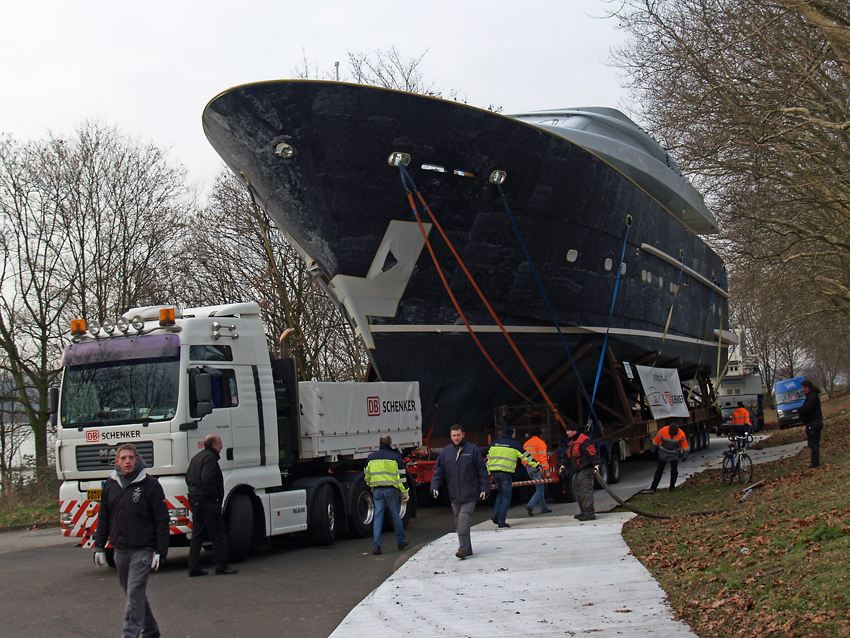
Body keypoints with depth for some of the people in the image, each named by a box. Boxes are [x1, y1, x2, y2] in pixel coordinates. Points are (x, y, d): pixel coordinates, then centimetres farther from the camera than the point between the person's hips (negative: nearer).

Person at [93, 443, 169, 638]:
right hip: (120, 550, 5)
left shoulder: (150, 485, -6)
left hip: (142, 550, -5)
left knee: (135, 593, -12)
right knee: (133, 594, 13)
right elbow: (103, 519, 16)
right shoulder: (110, 485, 8)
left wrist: (161, 552, -10)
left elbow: (162, 521, -6)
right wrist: (99, 547, 11)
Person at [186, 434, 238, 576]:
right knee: (218, 535, -3)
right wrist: (215, 496, -17)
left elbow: (188, 478, 23)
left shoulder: (196, 458, 18)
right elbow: (207, 480, -25)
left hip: (195, 500, 10)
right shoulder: (210, 458, -13)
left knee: (197, 535, 11)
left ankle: (194, 568, 11)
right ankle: (221, 566, -1)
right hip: (208, 503, -10)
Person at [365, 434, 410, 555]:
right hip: (391, 490, -2)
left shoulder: (371, 457, 8)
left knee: (378, 519, 2)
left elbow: (367, 476, 17)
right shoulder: (396, 457, -2)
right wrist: (405, 492, -1)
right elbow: (402, 476, -5)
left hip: (377, 490, 2)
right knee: (396, 517, 11)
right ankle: (401, 542, 25)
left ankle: (376, 545, -8)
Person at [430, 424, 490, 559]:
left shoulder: (472, 449, 0)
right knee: (458, 520, 7)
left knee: (464, 517, -15)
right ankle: (467, 549, 17)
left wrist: (485, 488, -3)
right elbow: (438, 471, 11)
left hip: (470, 493, -4)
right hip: (454, 495, 4)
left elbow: (482, 470, 2)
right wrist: (434, 487, -2)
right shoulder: (445, 452, 10)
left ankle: (463, 548, -14)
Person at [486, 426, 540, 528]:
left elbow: (488, 459, 16)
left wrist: (488, 473, 22)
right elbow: (526, 456, 4)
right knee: (506, 496, 3)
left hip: (494, 471, 5)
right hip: (506, 473, -5)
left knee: (501, 493, 23)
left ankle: (496, 515, 7)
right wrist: (537, 465, 10)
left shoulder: (494, 444, 14)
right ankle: (501, 521, -2)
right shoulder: (514, 444, 2)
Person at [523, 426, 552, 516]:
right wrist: (546, 468, -14)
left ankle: (544, 508, 19)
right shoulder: (540, 442, -8)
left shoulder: (526, 443, 15)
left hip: (529, 468, 8)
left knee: (539, 488, 16)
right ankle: (530, 506, -22)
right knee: (540, 489, -6)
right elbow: (542, 456, -15)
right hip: (537, 468, -8)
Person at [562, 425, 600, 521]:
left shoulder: (583, 441, -14)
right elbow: (569, 457, 30)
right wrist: (563, 466, 28)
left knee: (585, 490, -15)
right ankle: (584, 511, 21)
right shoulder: (571, 443, 18)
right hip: (577, 471, 11)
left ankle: (589, 512, -16)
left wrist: (596, 465, -25)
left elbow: (593, 453, -18)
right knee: (577, 491, 12)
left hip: (585, 470, -11)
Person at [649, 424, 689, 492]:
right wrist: (654, 449, 5)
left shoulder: (681, 434, -17)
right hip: (663, 453, -1)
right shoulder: (663, 431, -21)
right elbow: (656, 440, -6)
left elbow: (684, 444, -2)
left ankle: (672, 486, 15)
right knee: (659, 470, -3)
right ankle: (653, 487, 3)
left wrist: (684, 455, 2)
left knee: (674, 470, -6)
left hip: (674, 455, 1)